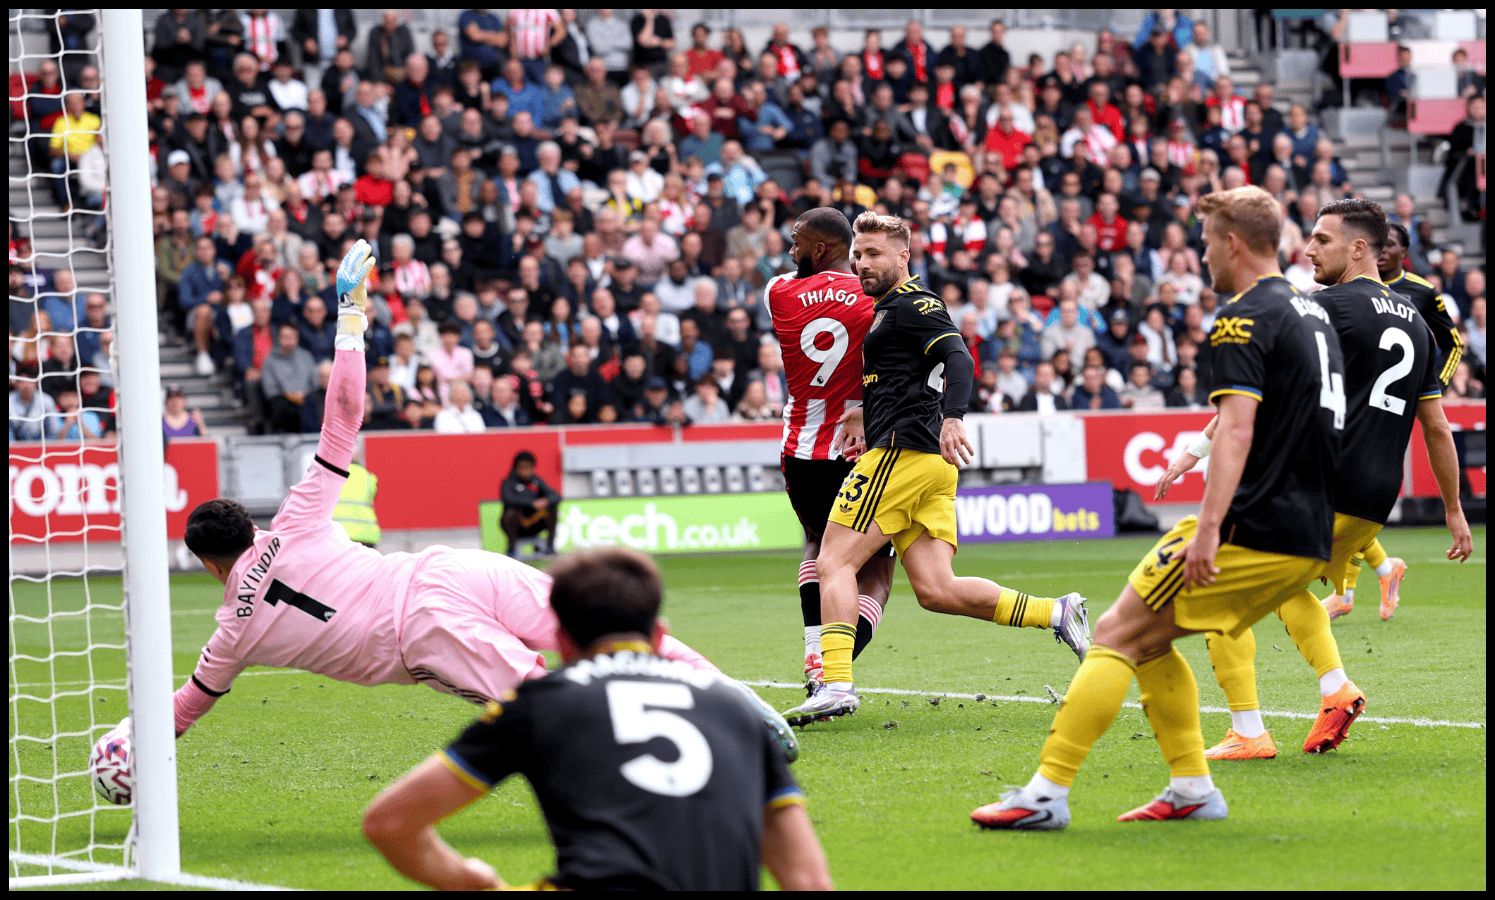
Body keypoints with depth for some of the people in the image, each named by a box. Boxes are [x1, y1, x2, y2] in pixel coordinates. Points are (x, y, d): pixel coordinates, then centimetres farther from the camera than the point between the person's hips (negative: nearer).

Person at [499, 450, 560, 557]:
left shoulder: (537, 481, 3)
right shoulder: (509, 483, -8)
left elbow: (556, 496, -5)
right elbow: (509, 499, -28)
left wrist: (546, 501, -29)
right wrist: (532, 503, -37)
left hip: (533, 526, 3)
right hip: (515, 525, -3)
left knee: (552, 509, -17)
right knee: (512, 511, -34)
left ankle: (550, 545, -6)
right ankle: (512, 548, -16)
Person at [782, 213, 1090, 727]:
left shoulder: (911, 304, -6)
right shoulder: (887, 310, 25)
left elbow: (958, 359, -21)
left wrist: (952, 418, -35)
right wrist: (866, 415, 33)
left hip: (903, 452, -10)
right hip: (928, 464, 10)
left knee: (835, 563, -10)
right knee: (936, 590, 3)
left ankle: (836, 685, -17)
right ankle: (1056, 613, 2)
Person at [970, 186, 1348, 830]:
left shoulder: (1245, 319, -11)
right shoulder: (1312, 313, 18)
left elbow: (1237, 426, -23)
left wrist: (1209, 527, -31)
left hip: (1256, 530, -9)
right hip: (1310, 540, 9)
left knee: (1115, 635, -5)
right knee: (1147, 639, 18)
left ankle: (1048, 792, -10)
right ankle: (1192, 789, 14)